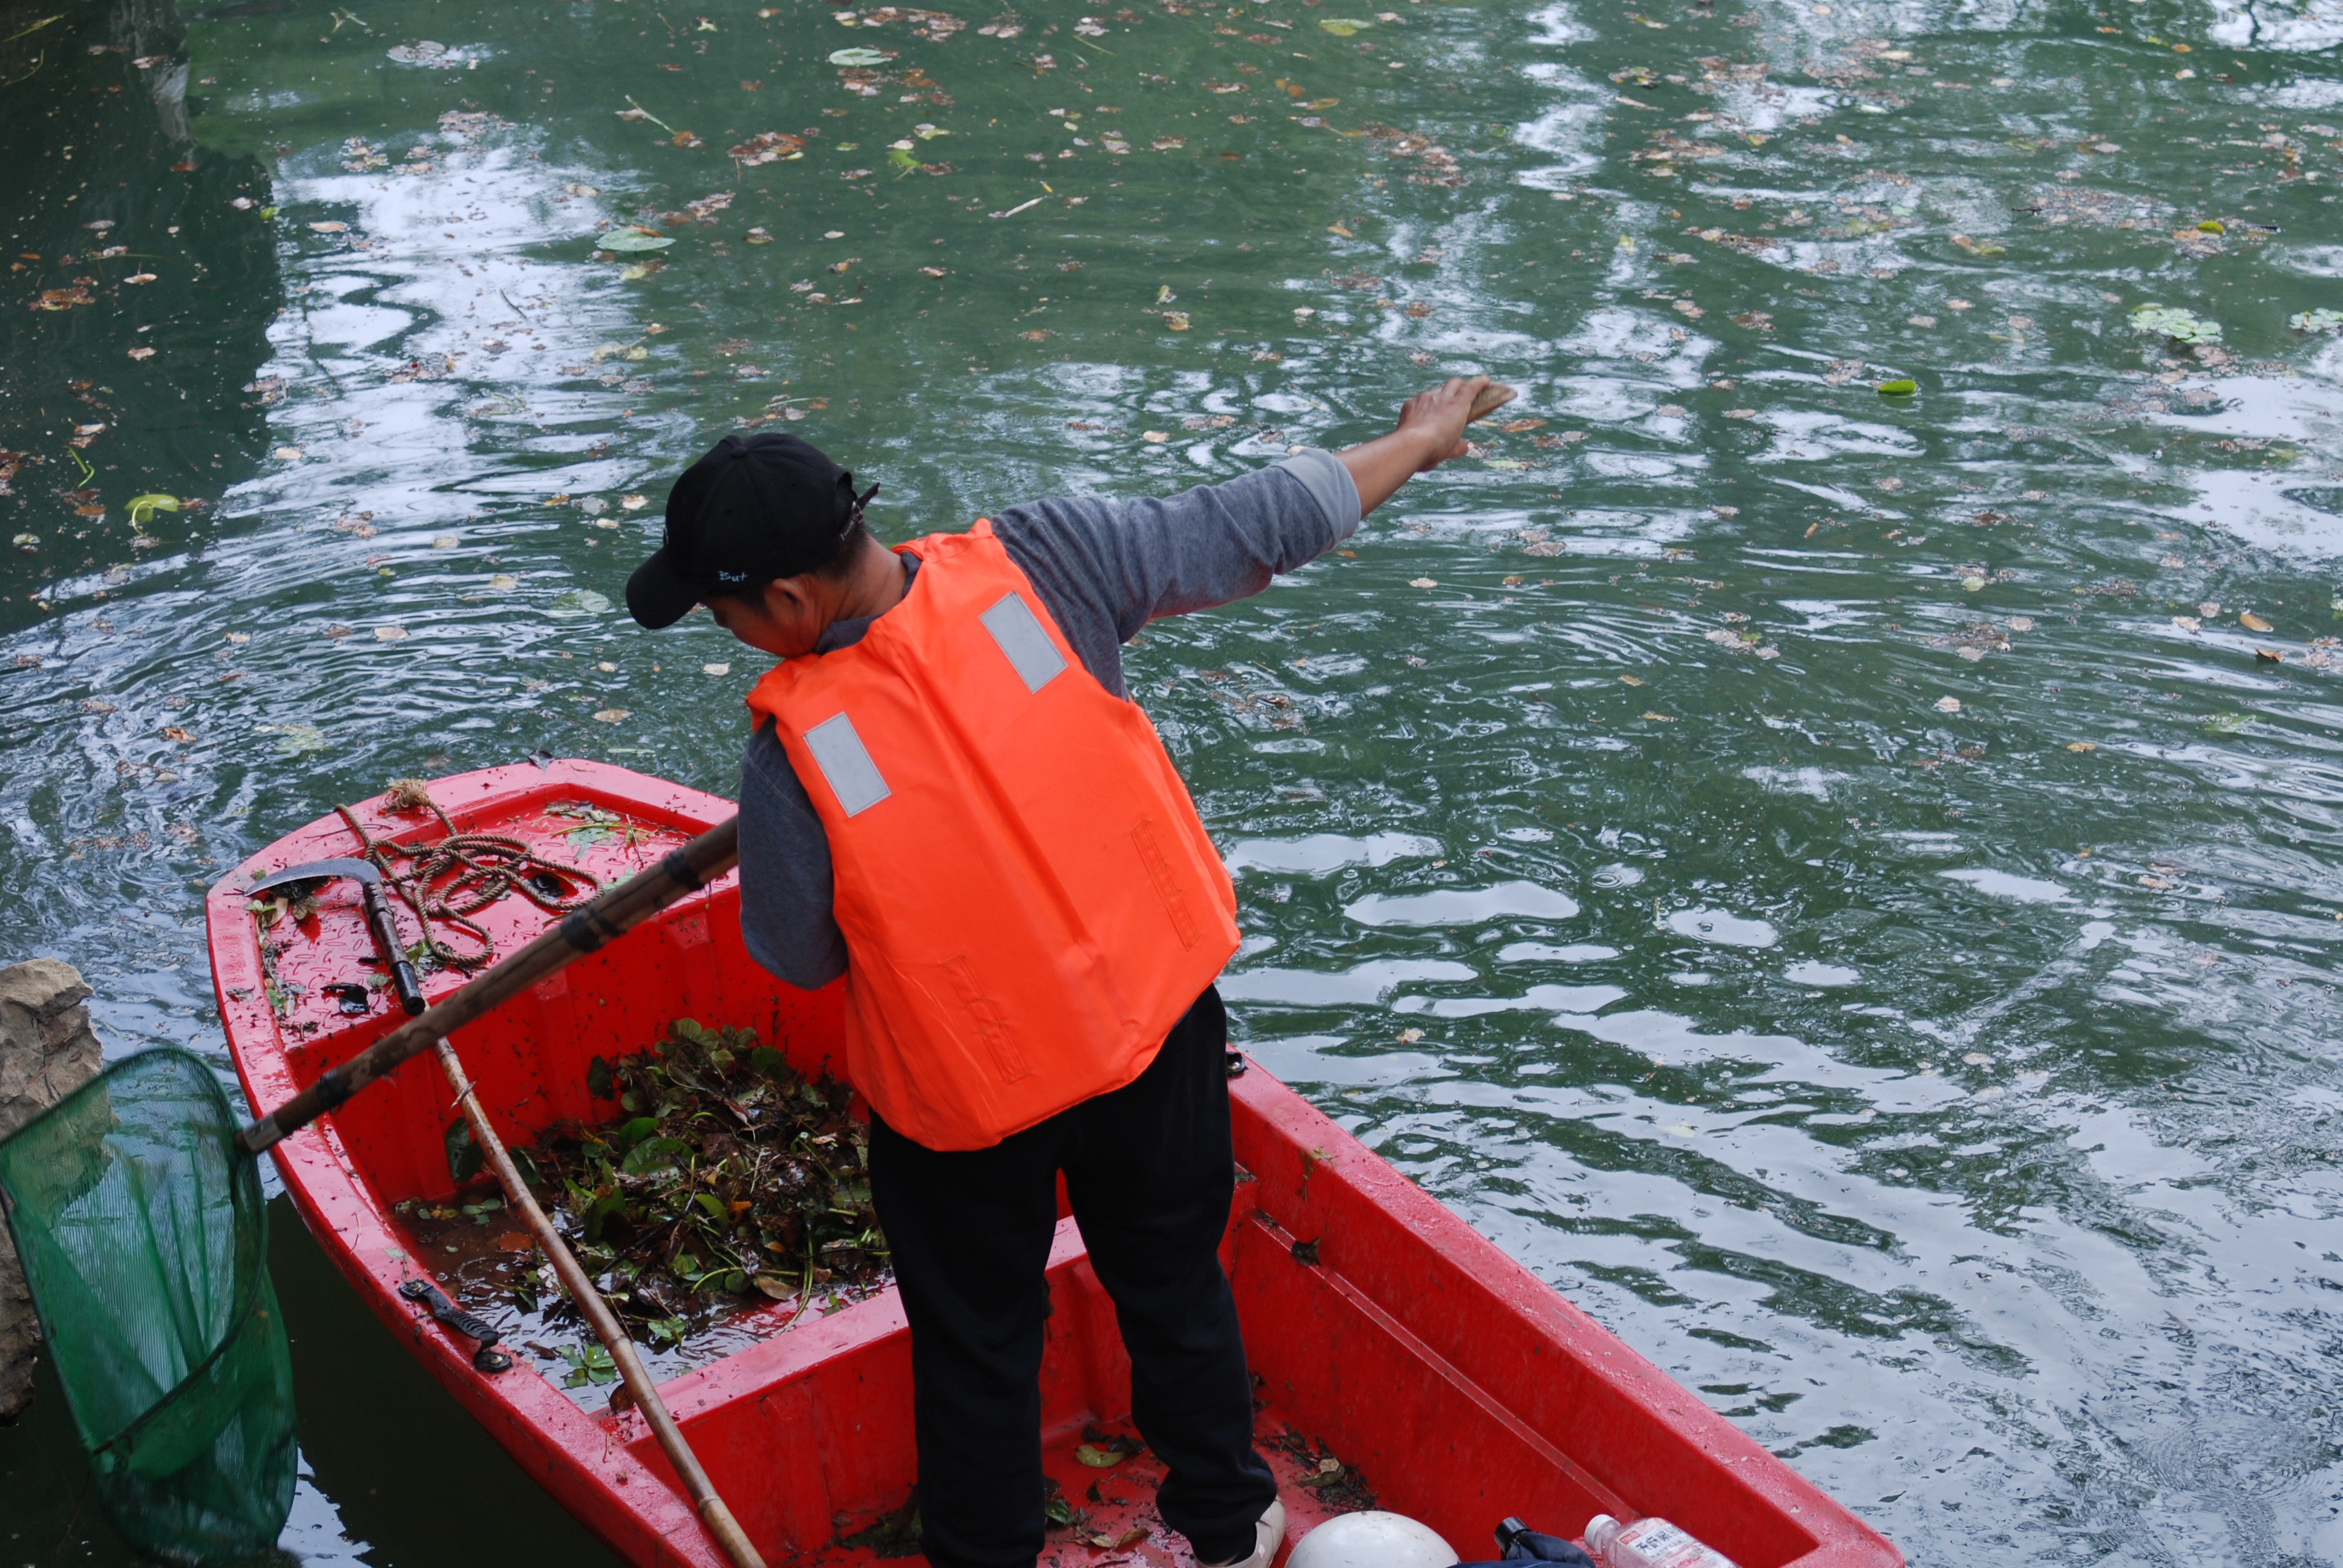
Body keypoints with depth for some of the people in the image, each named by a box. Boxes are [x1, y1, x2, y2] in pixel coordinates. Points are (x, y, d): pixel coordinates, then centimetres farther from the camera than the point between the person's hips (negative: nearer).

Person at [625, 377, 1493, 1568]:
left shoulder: (792, 758, -26)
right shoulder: (1034, 563, -20)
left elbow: (796, 959, -8)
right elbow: (1253, 527, -10)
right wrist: (1415, 442, 5)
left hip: (965, 1091, -4)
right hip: (1158, 1010, 4)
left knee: (976, 1342, 20)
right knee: (1173, 1279, 25)